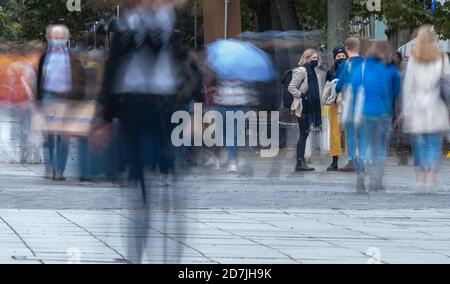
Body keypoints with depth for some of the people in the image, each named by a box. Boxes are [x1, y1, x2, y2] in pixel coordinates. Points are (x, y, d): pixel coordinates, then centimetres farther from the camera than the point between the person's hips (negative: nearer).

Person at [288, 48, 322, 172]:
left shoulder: (311, 71, 15)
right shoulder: (301, 71, -12)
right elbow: (291, 88, -17)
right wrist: (302, 96, -18)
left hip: (310, 108, 9)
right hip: (302, 108, -9)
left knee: (304, 134, 9)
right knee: (303, 135, -8)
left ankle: (301, 162, 11)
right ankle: (300, 163, -7)